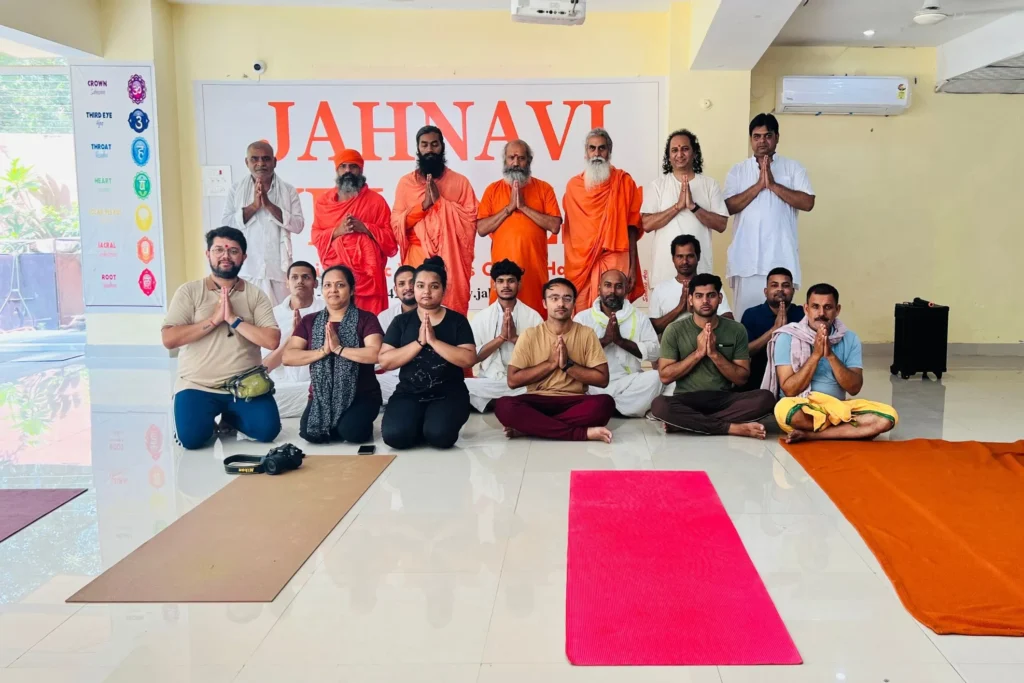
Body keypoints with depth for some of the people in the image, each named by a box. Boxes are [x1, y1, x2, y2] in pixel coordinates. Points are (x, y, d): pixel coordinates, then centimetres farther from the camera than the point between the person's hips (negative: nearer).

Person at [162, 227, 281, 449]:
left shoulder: (256, 295, 2)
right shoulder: (189, 291, -1)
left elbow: (272, 340, -10)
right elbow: (168, 339, -12)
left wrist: (233, 318, -17)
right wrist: (214, 319, -16)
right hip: (197, 385, -1)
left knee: (268, 430, -17)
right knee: (191, 438, -24)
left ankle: (229, 418, 15)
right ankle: (210, 419, 13)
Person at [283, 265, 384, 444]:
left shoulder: (366, 319, -3)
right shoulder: (309, 321, 7)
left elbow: (376, 354, -19)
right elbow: (288, 357, -4)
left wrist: (339, 349, -20)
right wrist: (323, 351, -17)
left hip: (361, 395, -3)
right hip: (321, 396, 3)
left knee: (351, 431, -29)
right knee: (310, 433, -24)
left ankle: (362, 424, 7)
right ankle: (335, 427, 9)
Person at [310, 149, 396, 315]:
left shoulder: (375, 200, 7)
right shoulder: (323, 201, 13)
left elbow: (390, 237, 2)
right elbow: (316, 237, 10)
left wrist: (364, 228, -12)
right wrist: (337, 231, -8)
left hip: (367, 274, -1)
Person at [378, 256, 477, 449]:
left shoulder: (457, 320, 2)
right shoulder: (401, 322, 5)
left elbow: (469, 359, -10)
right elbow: (385, 361, -4)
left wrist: (433, 341, -17)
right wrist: (419, 342, -14)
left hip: (449, 394, -1)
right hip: (409, 393, 1)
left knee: (439, 435, -30)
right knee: (394, 435, -26)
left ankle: (431, 428, 6)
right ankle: (422, 427, 6)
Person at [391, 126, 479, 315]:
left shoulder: (460, 181, 7)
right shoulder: (406, 182, 10)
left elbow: (471, 221, -2)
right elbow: (397, 224, 3)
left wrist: (440, 200, -9)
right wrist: (424, 204, -10)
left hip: (451, 259, -1)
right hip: (417, 259, 1)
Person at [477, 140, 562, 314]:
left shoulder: (544, 188, 5)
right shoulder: (493, 189, 8)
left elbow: (555, 226, -6)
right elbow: (481, 228, -1)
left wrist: (524, 207, -10)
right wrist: (509, 208, -9)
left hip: (534, 265, 0)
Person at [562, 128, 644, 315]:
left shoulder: (624, 182, 3)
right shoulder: (573, 185, 10)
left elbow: (632, 227, 1)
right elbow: (569, 230, 13)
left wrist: (633, 267, -4)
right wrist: (569, 266, 10)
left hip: (616, 261, -2)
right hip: (581, 264, 2)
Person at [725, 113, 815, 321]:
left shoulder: (793, 168, 8)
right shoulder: (737, 171, 10)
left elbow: (807, 202, -5)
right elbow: (729, 207, -3)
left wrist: (773, 184, -10)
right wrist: (759, 185, -10)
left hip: (781, 257, 0)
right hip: (746, 257, 0)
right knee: (747, 312, 0)